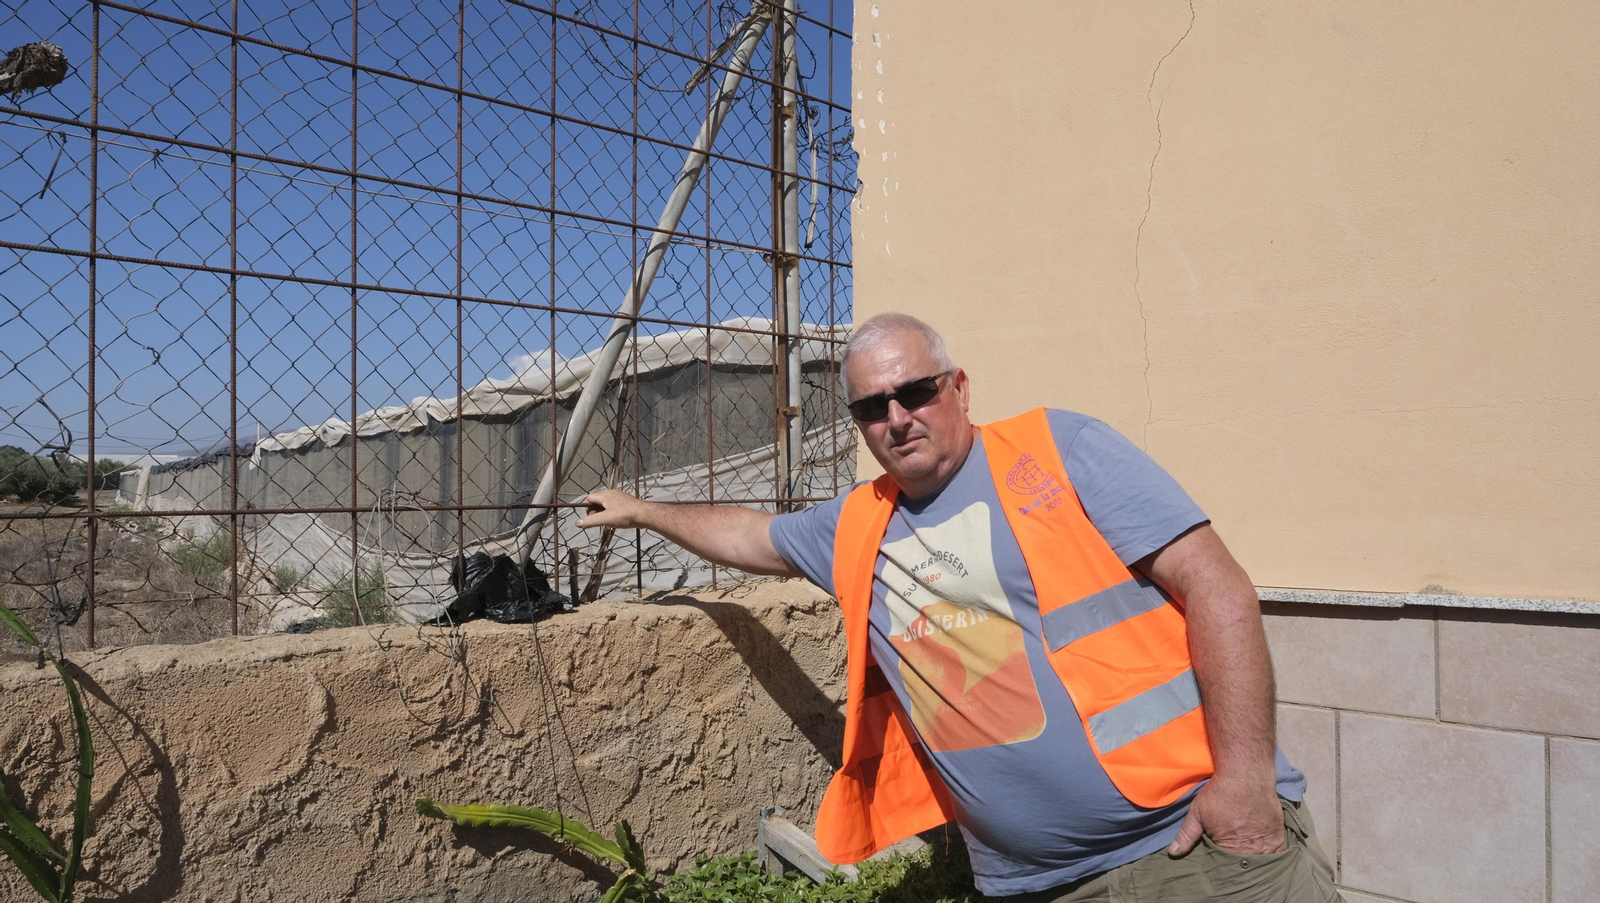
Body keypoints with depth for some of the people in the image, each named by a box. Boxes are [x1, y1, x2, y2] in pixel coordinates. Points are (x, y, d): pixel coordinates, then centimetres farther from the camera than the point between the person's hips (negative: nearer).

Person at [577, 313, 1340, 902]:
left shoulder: (1060, 449, -6)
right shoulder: (855, 531, 10)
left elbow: (1217, 587, -11)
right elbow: (748, 536, 29)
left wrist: (1246, 772, -17)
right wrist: (643, 511, 38)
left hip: (1198, 840, -4)